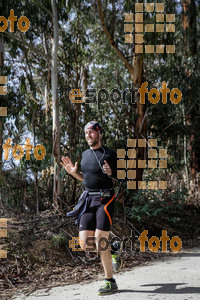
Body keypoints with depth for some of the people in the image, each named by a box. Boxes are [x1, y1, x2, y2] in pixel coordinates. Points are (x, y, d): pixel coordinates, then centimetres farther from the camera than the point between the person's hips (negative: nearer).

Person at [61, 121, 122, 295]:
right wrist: (74, 172, 9)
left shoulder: (110, 154, -4)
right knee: (85, 243, 0)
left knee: (100, 240, -12)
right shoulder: (85, 154, 16)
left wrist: (111, 173, -22)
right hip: (89, 200, 6)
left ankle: (110, 282, 3)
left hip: (105, 199, -6)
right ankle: (113, 256, 28)